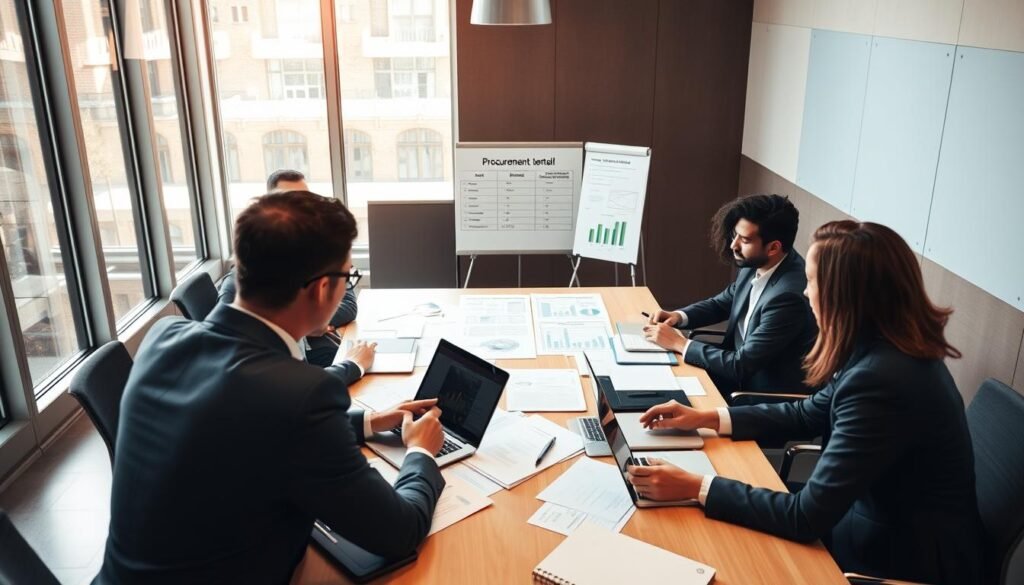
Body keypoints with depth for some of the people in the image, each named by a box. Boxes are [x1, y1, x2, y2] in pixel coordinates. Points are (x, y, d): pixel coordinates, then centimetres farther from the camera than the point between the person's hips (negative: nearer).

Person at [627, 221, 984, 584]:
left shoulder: (881, 381, -33)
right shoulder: (881, 347, -4)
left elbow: (806, 517, -28)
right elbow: (810, 414, 10)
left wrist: (695, 487, -23)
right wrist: (707, 419, 3)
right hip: (887, 524, 7)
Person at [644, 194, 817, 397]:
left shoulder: (788, 296, -30)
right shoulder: (755, 265, -6)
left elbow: (741, 366, -26)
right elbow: (722, 303, 13)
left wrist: (678, 343, -20)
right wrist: (678, 316, -5)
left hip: (769, 394, -7)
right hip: (742, 363, 7)